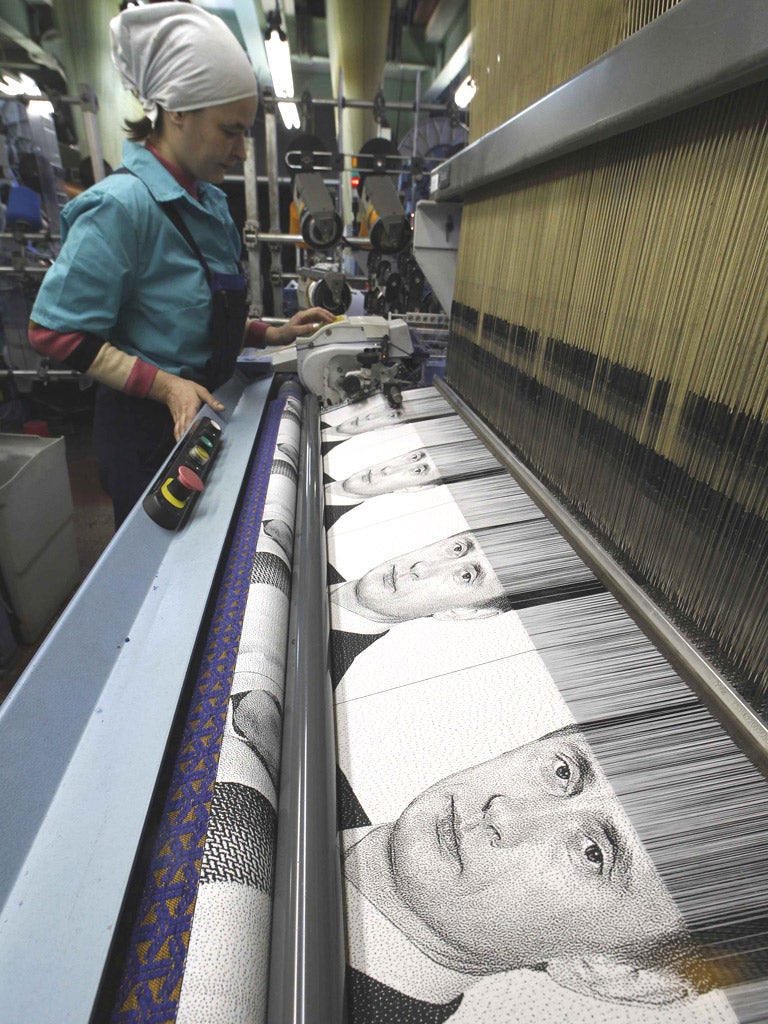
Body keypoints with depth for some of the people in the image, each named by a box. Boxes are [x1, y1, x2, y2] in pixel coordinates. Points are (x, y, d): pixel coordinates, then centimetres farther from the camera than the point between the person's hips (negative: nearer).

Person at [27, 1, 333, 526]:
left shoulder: (210, 201, 8)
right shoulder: (121, 205, -19)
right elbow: (57, 333, -19)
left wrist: (275, 334, 5)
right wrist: (167, 385, -27)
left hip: (204, 412, 8)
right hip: (147, 428, -8)